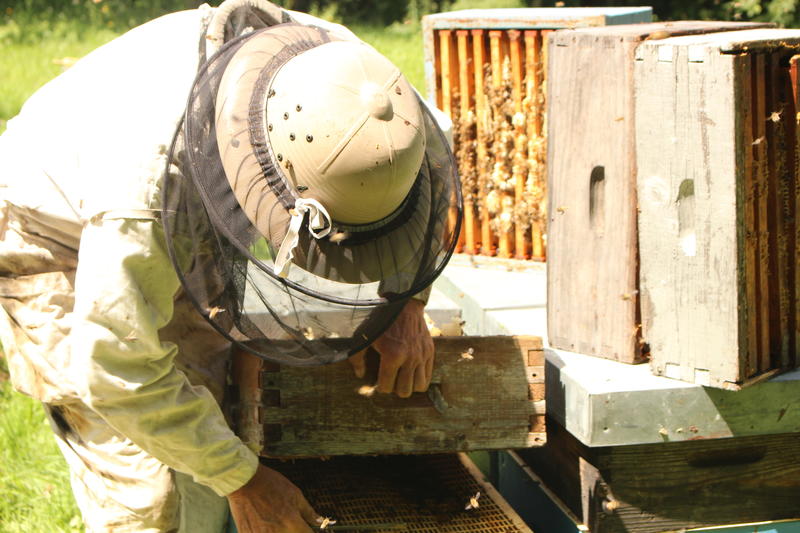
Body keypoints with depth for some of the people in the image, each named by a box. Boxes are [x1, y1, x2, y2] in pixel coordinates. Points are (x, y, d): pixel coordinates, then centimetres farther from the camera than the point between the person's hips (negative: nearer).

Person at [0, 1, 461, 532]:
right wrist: (243, 480, -23)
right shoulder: (149, 176, -44)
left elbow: (435, 156, -3)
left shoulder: (347, 81, -27)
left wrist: (406, 304, -15)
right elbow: (116, 368, -33)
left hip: (183, 241, 6)